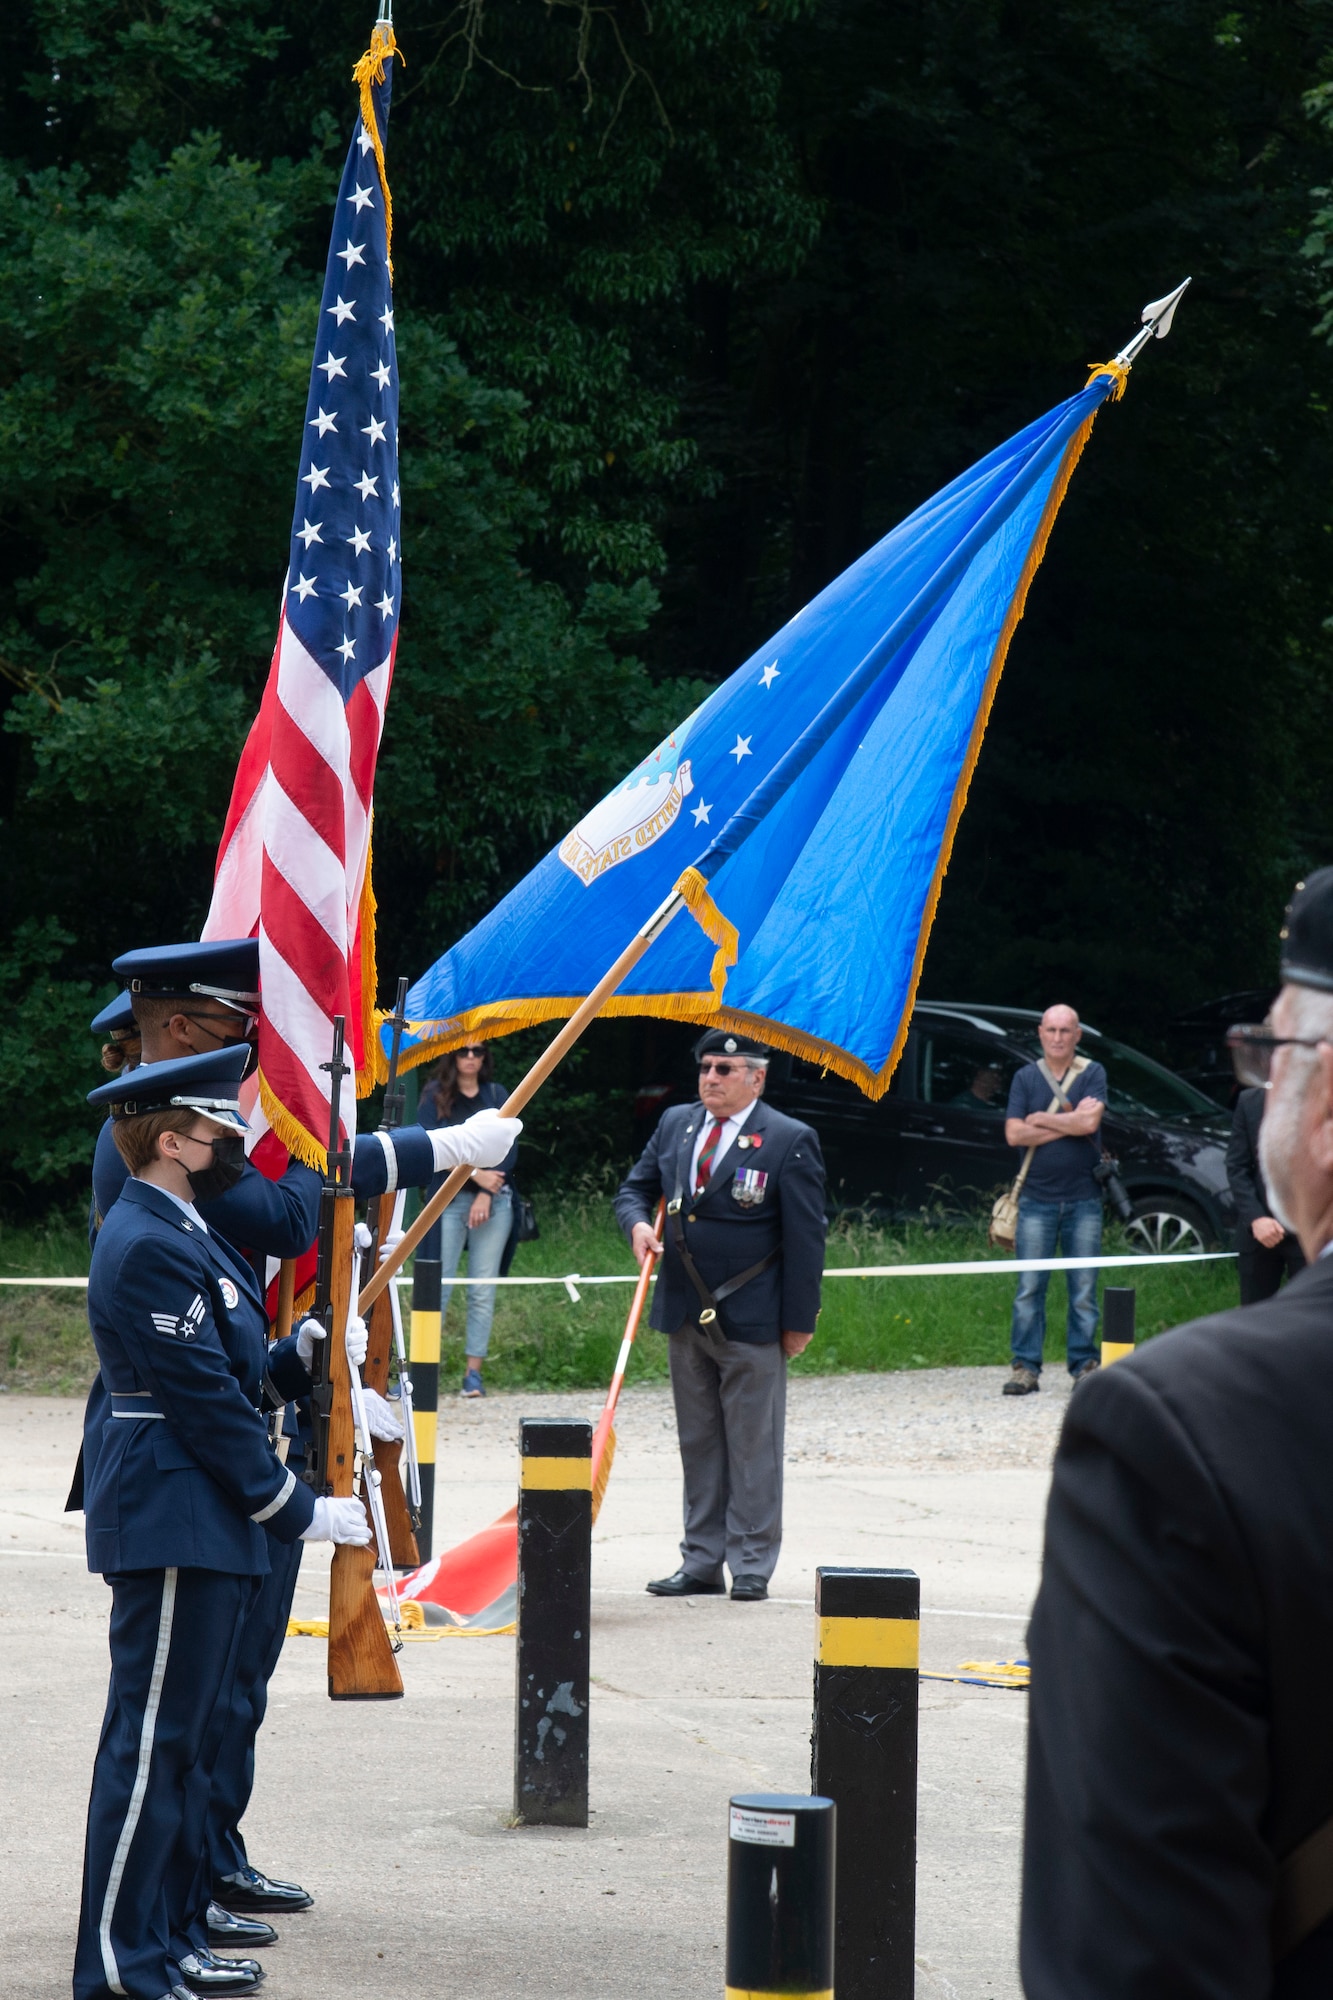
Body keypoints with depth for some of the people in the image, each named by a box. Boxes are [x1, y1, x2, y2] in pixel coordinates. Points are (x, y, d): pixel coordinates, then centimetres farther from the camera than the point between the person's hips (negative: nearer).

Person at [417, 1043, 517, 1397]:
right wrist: (476, 1175, -12)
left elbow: (509, 1151, 5)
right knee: (438, 1285, -8)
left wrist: (486, 1195, -7)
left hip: (493, 1201, 2)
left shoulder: (497, 1095, 13)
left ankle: (474, 1369, 2)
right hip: (449, 1198, -2)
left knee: (483, 1290, 0)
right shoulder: (436, 1095, 6)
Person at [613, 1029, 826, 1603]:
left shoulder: (789, 1141, -8)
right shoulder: (675, 1125, 8)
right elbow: (635, 1188, 19)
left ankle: (752, 1567, 6)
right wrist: (637, 1223, -5)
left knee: (752, 1447, 0)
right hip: (684, 1316, 6)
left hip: (751, 1321, -6)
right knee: (698, 1445, 11)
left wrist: (799, 1320, -9)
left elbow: (805, 1238, -7)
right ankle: (701, 1563, 18)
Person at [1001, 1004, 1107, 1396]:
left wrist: (1041, 1119, -5)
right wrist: (1068, 1122, -8)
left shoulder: (1092, 1074, 4)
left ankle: (1084, 1364, 9)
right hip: (1037, 1198, 1)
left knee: (1083, 1288, 2)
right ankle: (1025, 1366, 2)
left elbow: (1090, 1121, -12)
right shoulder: (1025, 1077, 8)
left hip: (1083, 1198, -1)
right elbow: (1014, 1134, -3)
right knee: (1030, 1287, -2)